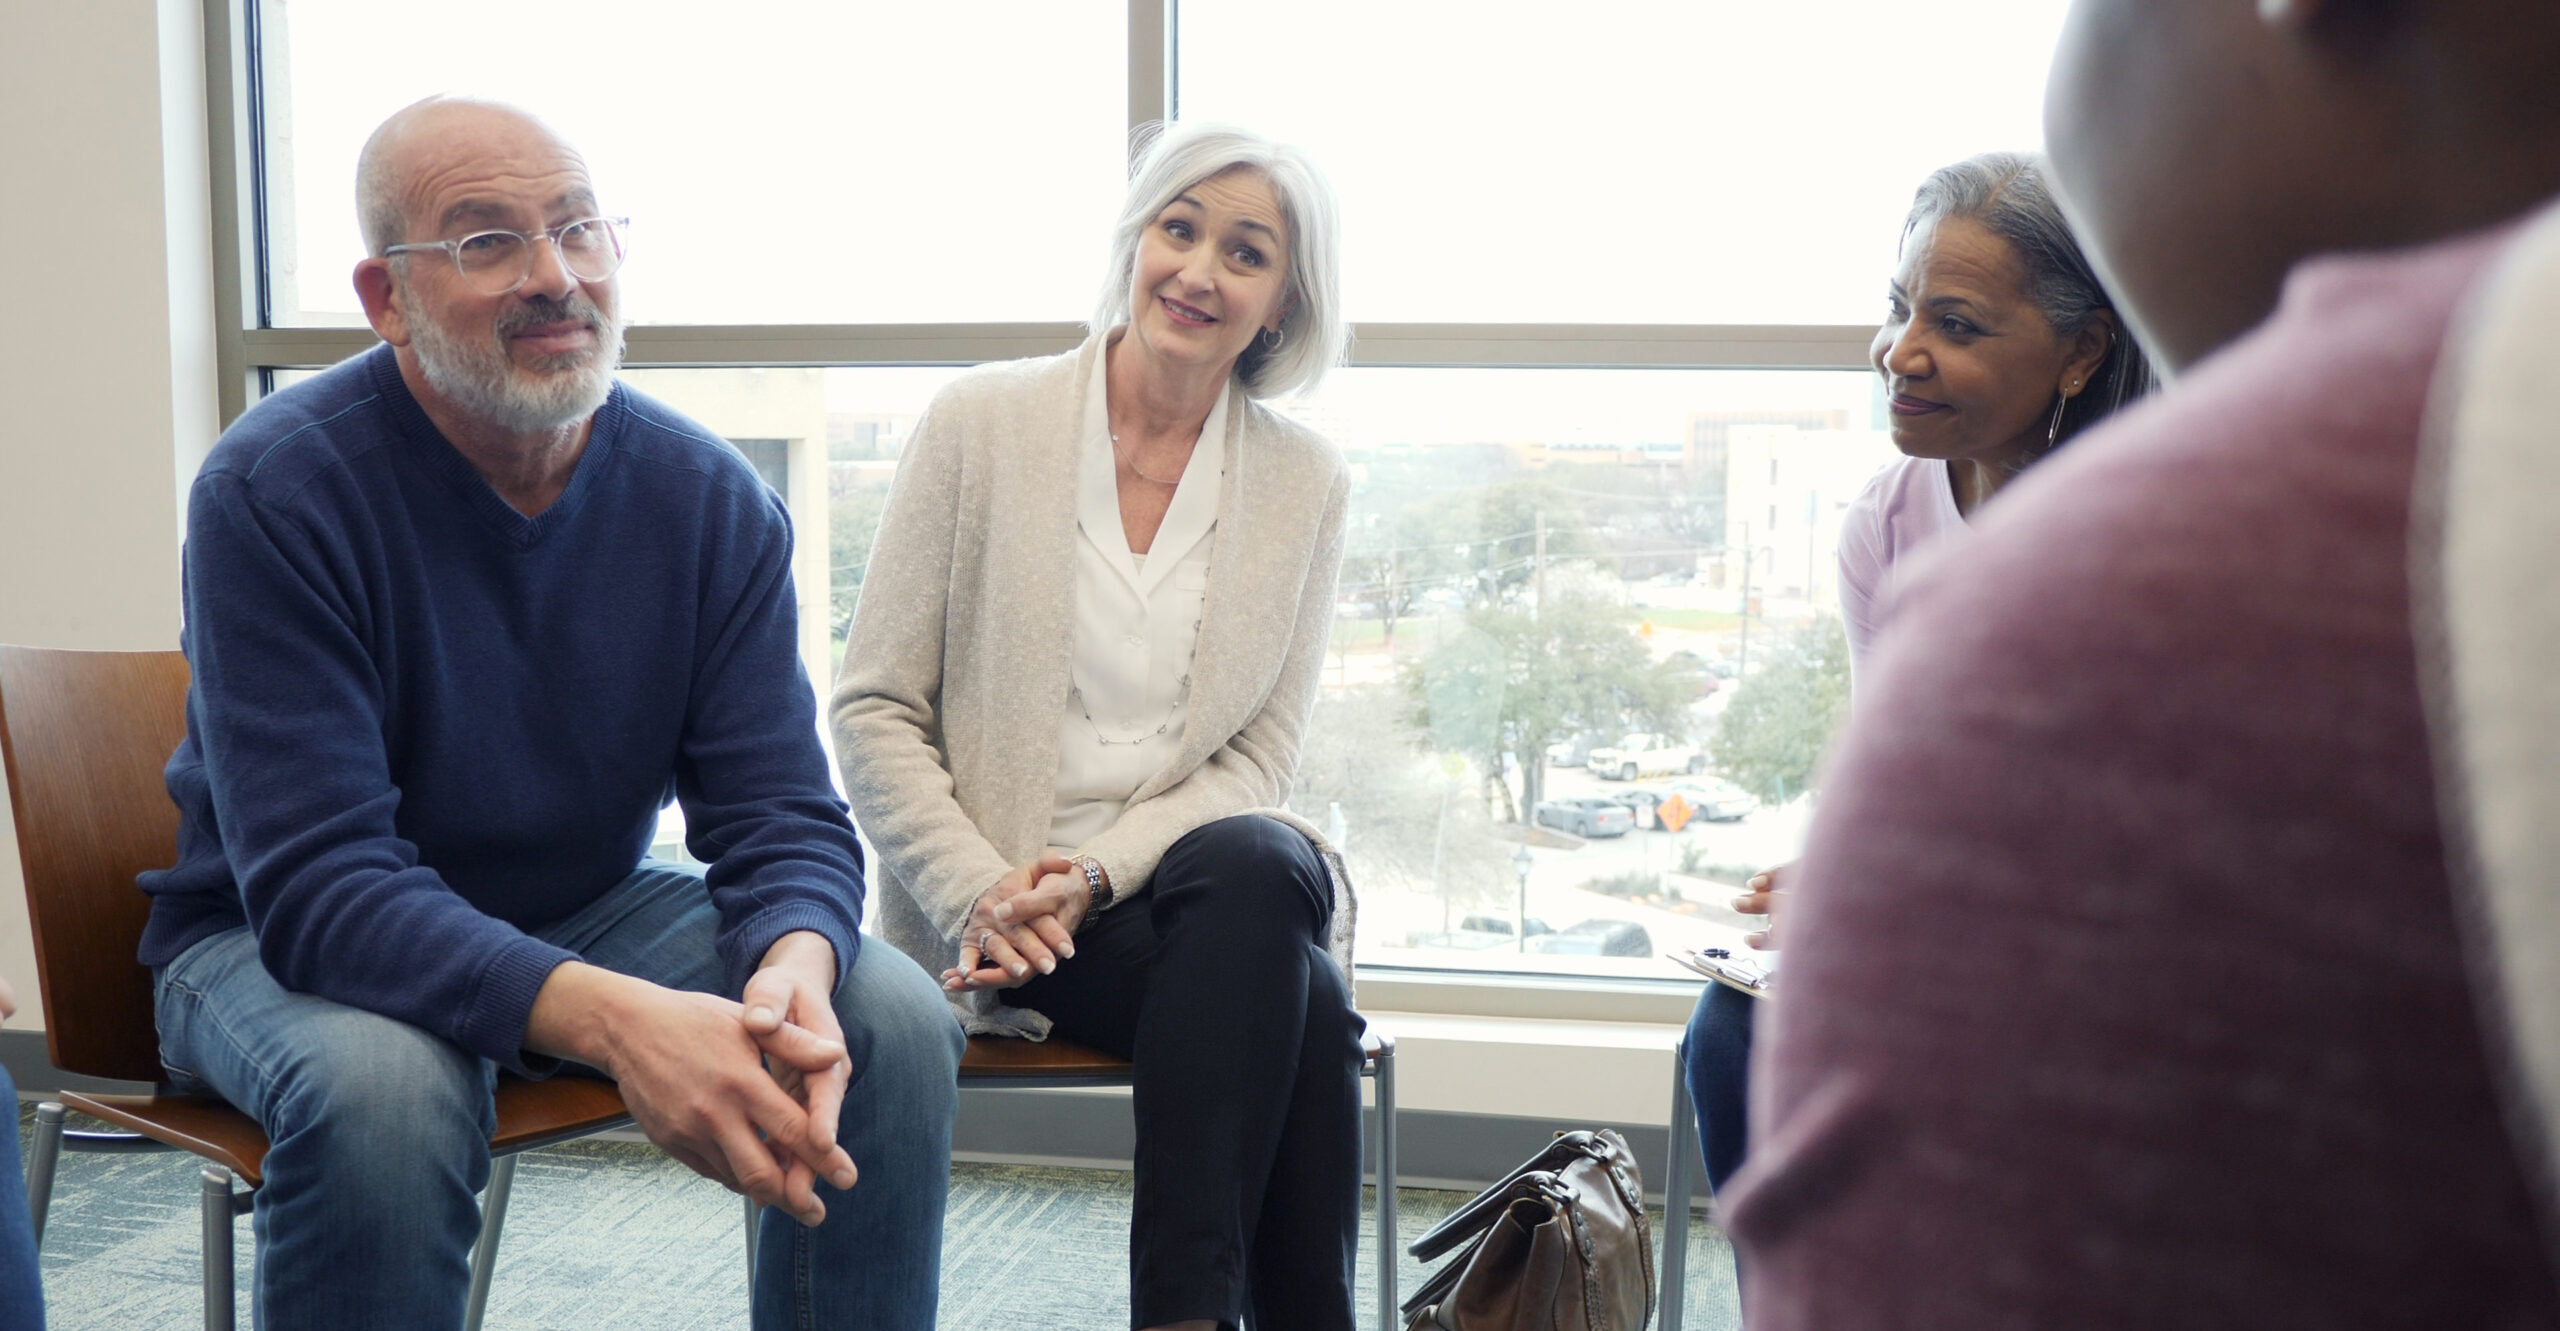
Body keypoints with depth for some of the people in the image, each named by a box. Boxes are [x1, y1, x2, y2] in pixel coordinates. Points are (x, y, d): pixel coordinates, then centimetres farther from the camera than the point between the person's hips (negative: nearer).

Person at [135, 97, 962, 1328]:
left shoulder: (710, 499, -8)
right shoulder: (271, 489, -21)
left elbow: (776, 810, -10)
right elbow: (318, 883, -28)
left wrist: (795, 967, -35)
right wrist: (612, 1020, -44)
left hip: (588, 910, 4)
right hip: (277, 943, -3)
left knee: (893, 1019, -18)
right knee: (383, 1086, -37)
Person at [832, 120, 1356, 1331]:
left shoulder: (1307, 481, 6)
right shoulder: (981, 423, 0)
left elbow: (1259, 757, 3)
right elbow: (873, 708, -1)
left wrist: (1092, 872, -14)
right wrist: (978, 895, -16)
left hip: (1188, 881, 3)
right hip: (995, 905, -2)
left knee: (1262, 866, -35)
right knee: (1299, 1000, -31)